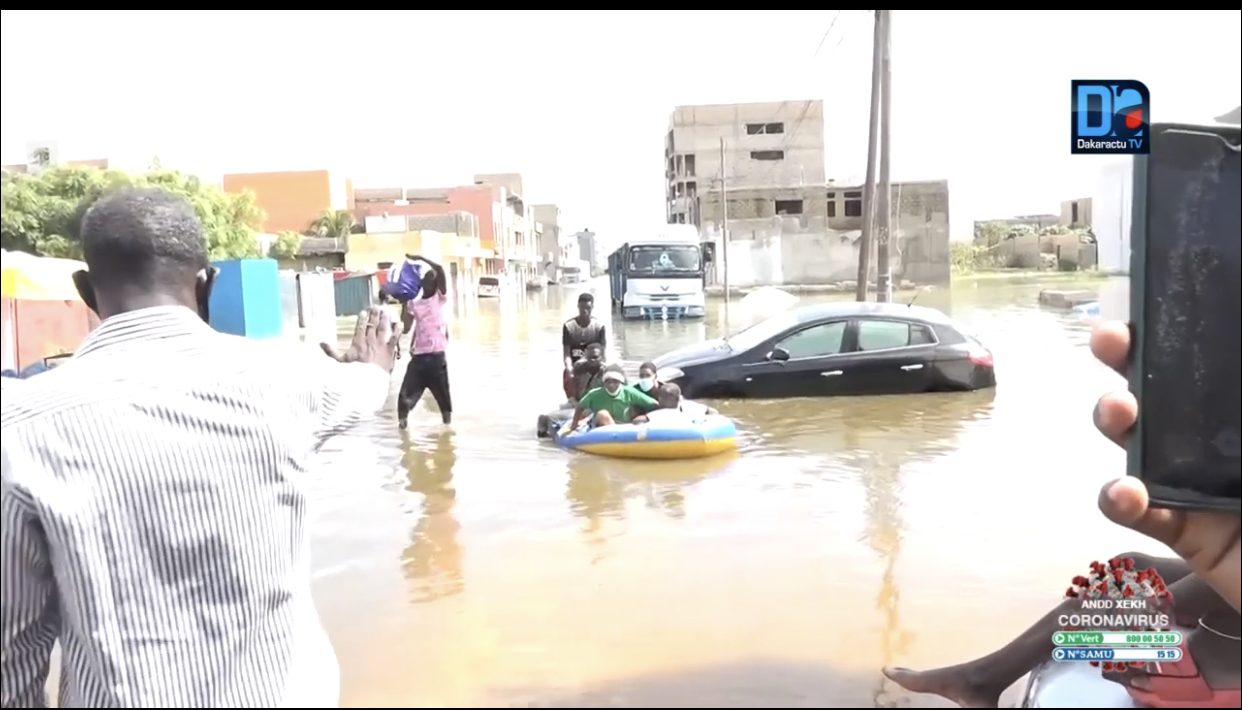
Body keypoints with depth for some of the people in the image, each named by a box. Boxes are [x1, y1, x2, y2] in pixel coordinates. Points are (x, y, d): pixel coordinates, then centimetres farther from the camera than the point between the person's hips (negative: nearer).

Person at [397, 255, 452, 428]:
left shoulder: (440, 298, 2)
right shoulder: (414, 304, 10)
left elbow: (440, 270, -11)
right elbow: (405, 328, -1)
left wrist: (421, 258, -7)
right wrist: (404, 302, 0)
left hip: (437, 356, -3)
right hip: (418, 357, 3)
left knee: (443, 395, 7)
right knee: (406, 394, -2)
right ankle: (402, 423, 10)